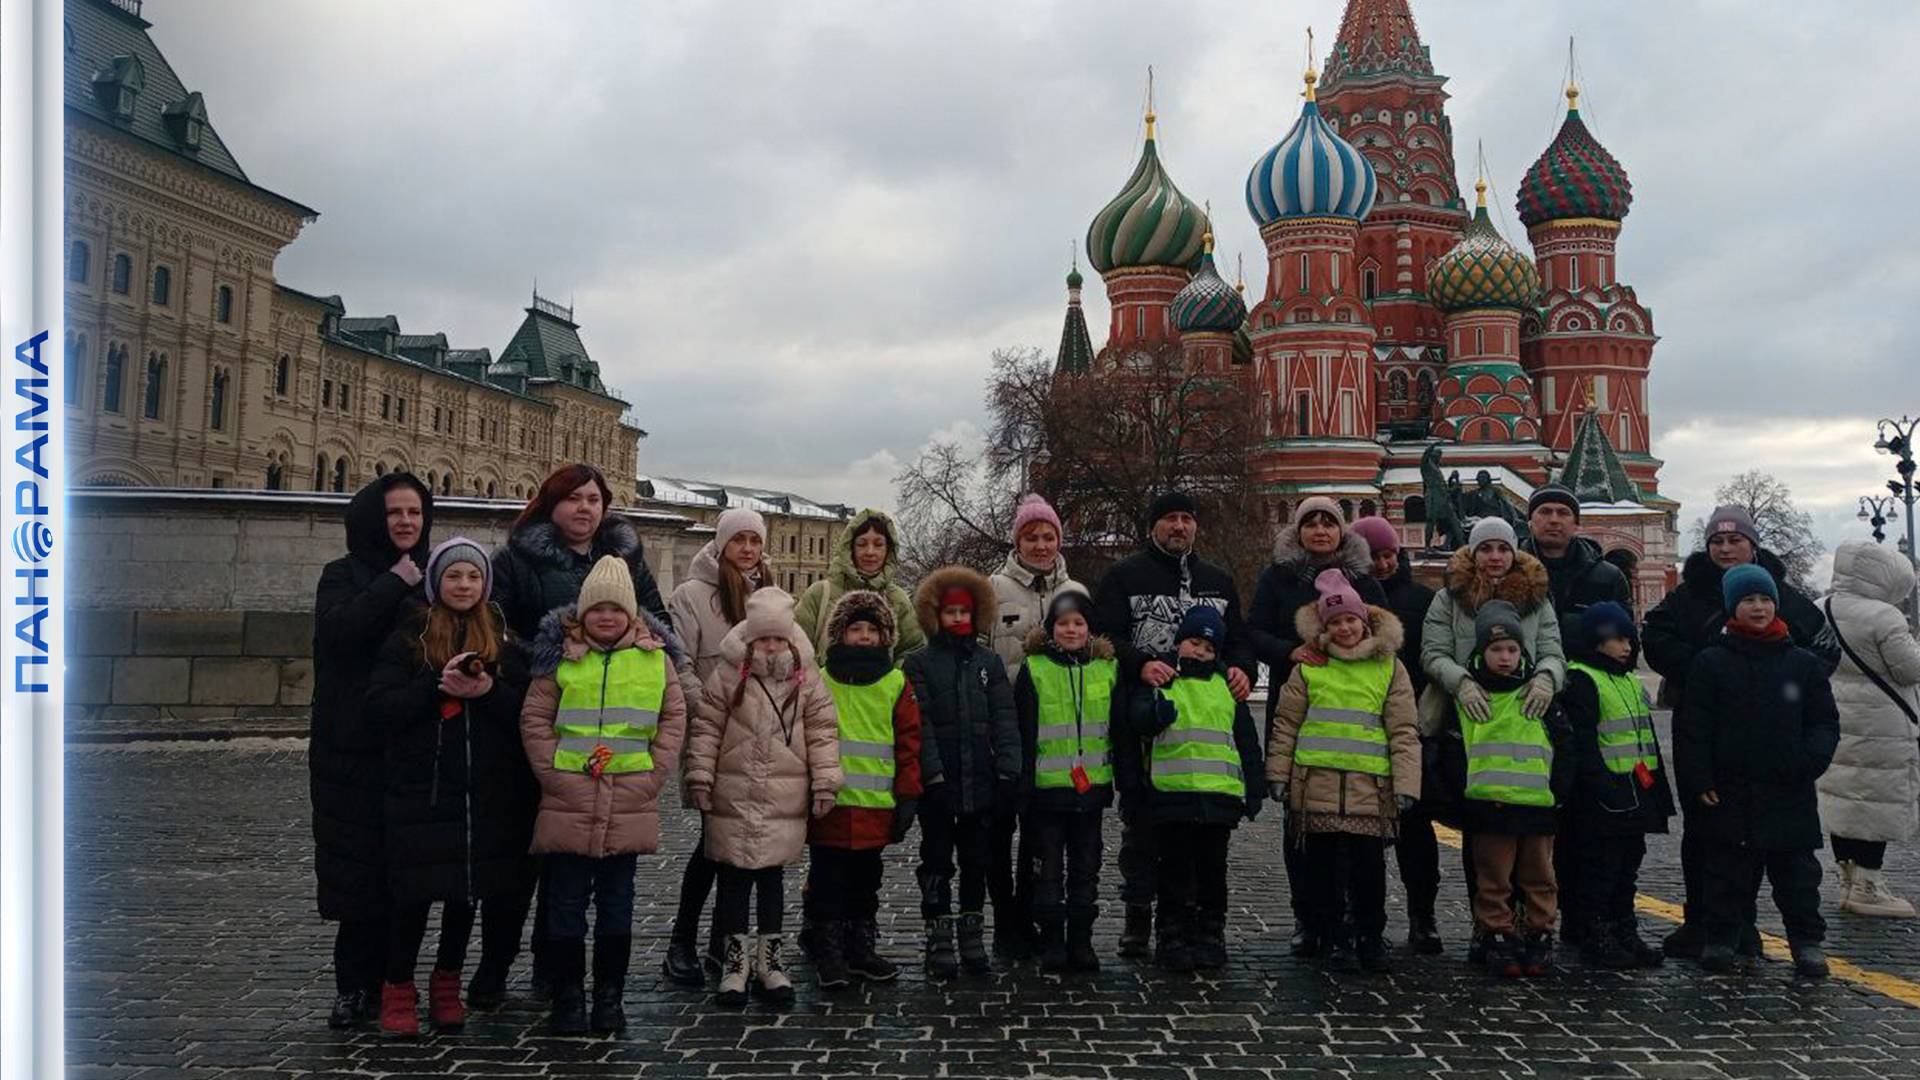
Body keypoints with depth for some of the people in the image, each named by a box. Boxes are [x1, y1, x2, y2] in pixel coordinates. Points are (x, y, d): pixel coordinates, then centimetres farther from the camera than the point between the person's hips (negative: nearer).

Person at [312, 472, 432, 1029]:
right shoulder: (344, 575, 4)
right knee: (360, 869, -2)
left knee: (400, 871, 3)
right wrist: (394, 584, -11)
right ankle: (360, 984, 8)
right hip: (353, 748, -3)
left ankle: (363, 983, 14)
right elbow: (337, 629, -15)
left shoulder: (430, 576, 13)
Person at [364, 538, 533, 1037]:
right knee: (414, 892, -1)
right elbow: (380, 705, -8)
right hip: (421, 790, -2)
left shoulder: (502, 639, 7)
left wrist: (487, 690, -16)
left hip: (486, 793, 2)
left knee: (468, 890, 10)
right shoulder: (408, 637, 2)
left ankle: (447, 984, 27)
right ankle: (398, 989, 18)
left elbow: (525, 709, 1)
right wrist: (438, 685, -18)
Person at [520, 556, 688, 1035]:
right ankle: (567, 999, 17)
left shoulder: (655, 657, 4)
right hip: (568, 807, -1)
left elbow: (674, 717, 7)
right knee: (566, 907, 6)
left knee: (616, 906, 11)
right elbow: (534, 719, 2)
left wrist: (654, 772, -2)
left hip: (629, 808, 1)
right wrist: (553, 772, -7)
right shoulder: (561, 655, 1)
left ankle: (610, 997, 21)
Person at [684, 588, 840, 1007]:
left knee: (772, 878, 10)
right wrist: (700, 777, -3)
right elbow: (706, 730, 1)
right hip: (733, 797, -1)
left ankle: (769, 960, 22)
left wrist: (824, 783, -3)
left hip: (785, 802, 1)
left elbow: (823, 733, 3)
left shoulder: (807, 681, 2)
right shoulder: (727, 677, -1)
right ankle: (736, 960, 18)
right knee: (734, 878, 6)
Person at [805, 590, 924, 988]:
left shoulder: (896, 683, 5)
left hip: (877, 806, 2)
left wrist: (907, 797, 2)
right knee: (828, 882, 5)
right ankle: (828, 954, 15)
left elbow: (909, 743, 5)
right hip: (829, 805, -2)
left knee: (865, 881, 14)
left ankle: (861, 950, 25)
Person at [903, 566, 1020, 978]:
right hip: (939, 785, -3)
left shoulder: (989, 661, 9)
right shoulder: (919, 664, -1)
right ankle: (939, 942, 13)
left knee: (977, 862, 11)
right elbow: (920, 724, -8)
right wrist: (934, 776, -16)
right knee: (937, 863, 5)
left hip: (982, 784, 3)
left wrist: (1009, 773, -6)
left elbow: (1005, 719, 3)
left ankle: (972, 938, 22)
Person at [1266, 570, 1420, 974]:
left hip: (1370, 785, 0)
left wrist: (1405, 784, -1)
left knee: (1370, 865, 4)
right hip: (1317, 783, 0)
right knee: (1326, 865, 4)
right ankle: (1334, 940, 15)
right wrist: (1278, 774, 5)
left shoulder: (1389, 667, 8)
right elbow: (1285, 724, 10)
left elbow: (1404, 730, 6)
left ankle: (1371, 937, 19)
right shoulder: (1309, 666, 8)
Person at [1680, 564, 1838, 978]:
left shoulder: (1804, 664, 6)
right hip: (1729, 792, -1)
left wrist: (1811, 760, -10)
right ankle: (1721, 940, 18)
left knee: (1796, 870, 8)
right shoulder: (1711, 662, 0)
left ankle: (1807, 943, 19)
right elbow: (1694, 728, -2)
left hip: (1790, 792, 1)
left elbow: (1825, 722, 8)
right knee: (1729, 870, 7)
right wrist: (1699, 781, -9)